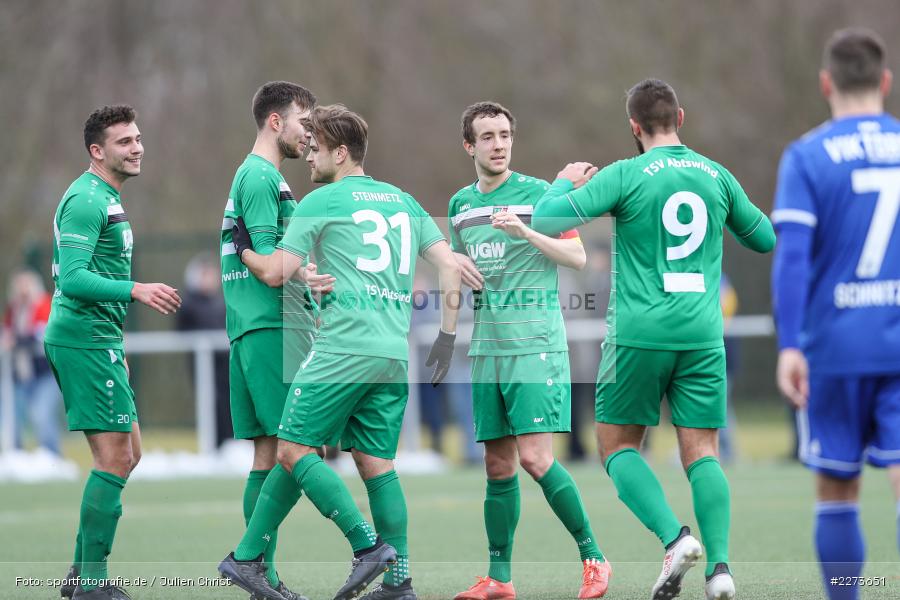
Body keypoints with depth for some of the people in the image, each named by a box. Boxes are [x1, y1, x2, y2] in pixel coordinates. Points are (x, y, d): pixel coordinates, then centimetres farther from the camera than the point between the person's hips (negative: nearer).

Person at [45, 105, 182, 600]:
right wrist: (135, 290, -33)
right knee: (115, 458, -11)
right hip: (84, 340, -11)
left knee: (126, 454, 12)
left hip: (96, 340, 11)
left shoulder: (107, 199, 19)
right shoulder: (87, 200, -14)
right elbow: (72, 279, -23)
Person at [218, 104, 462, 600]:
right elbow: (450, 266, 13)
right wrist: (447, 335, 17)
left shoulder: (320, 202, 0)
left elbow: (274, 274, -1)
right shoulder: (403, 201, 18)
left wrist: (242, 248, 18)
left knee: (295, 450, -2)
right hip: (395, 355, 7)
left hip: (344, 348, -7)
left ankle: (368, 546, -13)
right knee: (377, 464, 8)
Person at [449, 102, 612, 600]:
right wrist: (456, 264, 3)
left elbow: (578, 257, -7)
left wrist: (525, 232, -20)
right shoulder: (460, 204, 14)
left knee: (535, 458, -14)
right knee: (498, 465, 6)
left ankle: (593, 558, -3)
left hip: (536, 345, -5)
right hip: (486, 348, 5)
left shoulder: (538, 193, -3)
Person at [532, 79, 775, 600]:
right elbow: (765, 239, 20)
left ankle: (675, 537, -11)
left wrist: (565, 183, 10)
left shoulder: (626, 176, -5)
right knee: (701, 452, 4)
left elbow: (546, 220, -10)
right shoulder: (716, 176, 8)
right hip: (703, 336, 3)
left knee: (618, 445, 9)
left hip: (640, 334, -3)